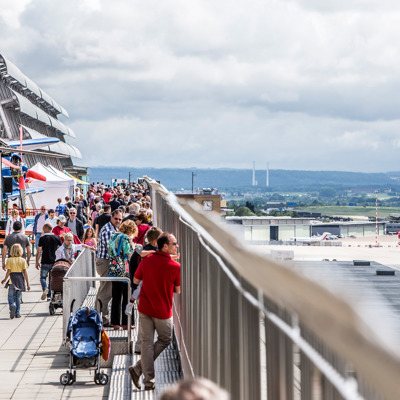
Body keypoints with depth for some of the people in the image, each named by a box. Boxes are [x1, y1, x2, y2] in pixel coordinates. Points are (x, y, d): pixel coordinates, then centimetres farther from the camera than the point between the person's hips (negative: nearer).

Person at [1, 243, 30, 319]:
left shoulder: (9, 260, -4)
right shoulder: (23, 260, -1)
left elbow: (8, 272, -7)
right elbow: (25, 272, -3)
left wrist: (4, 279, 9)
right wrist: (27, 283, 0)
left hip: (12, 280, -2)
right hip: (20, 280, 2)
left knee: (10, 296, 7)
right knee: (18, 297, 12)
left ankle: (12, 305, -24)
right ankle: (17, 313, 11)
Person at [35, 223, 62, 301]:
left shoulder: (42, 238, -7)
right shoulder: (57, 238, 3)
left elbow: (39, 251, -7)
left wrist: (37, 262, 2)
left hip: (45, 262, -3)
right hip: (54, 262, 3)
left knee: (43, 277, 6)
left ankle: (45, 288, -22)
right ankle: (49, 296, 11)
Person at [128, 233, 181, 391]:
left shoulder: (146, 260, -2)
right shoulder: (176, 266, -13)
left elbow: (135, 281, 9)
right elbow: (178, 290, -2)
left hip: (144, 308, 4)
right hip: (163, 311, -4)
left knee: (147, 342, 10)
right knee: (165, 340, 16)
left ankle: (148, 381, 6)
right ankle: (138, 368, 6)